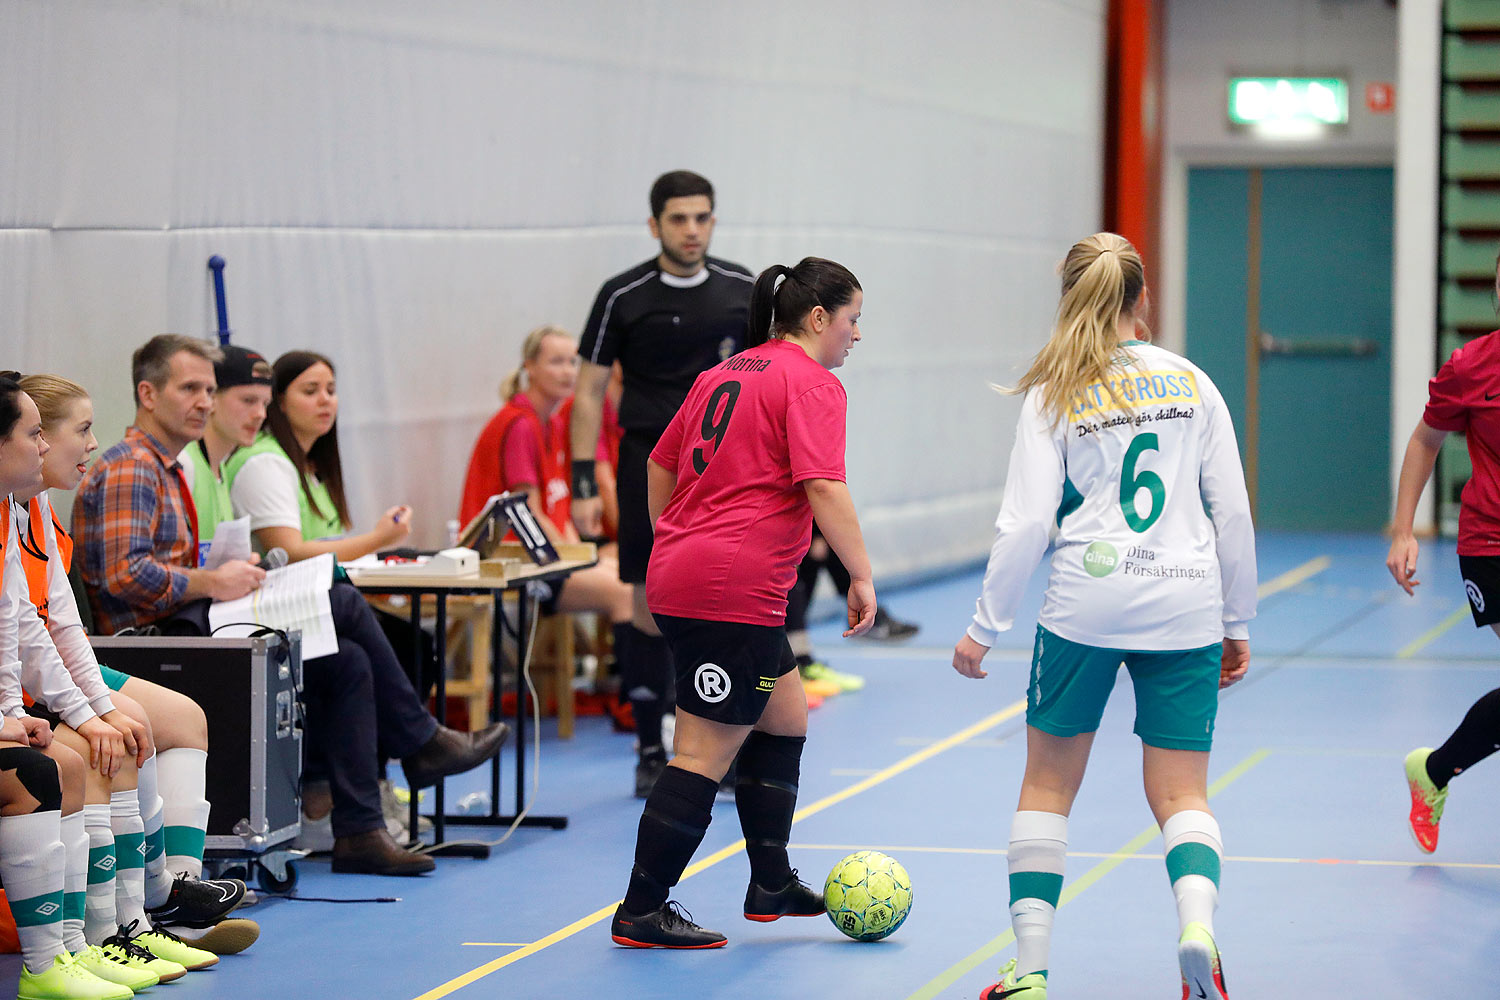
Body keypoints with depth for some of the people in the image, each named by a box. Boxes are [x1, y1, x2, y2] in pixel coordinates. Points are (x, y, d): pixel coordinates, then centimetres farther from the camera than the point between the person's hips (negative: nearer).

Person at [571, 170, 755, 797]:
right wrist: (583, 484, -4)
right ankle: (651, 752, 12)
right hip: (649, 460, -1)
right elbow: (589, 392, 2)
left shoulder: (742, 290, 4)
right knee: (652, 610, 1)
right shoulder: (623, 297, -2)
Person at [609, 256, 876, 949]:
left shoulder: (725, 373, 18)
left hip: (678, 573, 10)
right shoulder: (812, 384, -7)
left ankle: (771, 886, 26)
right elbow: (824, 489, -19)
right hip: (735, 590, -10)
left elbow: (659, 465, 25)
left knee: (785, 722, 20)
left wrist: (676, 548, 33)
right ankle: (641, 915, -1)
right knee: (706, 755, -4)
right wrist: (862, 577, -15)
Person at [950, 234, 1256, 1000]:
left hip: (1086, 602, -2)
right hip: (1185, 605, 2)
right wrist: (1237, 625, 15)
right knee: (1181, 794, 7)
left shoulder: (1052, 396, 1)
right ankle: (1196, 921, -21)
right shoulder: (1192, 383, 7)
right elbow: (1233, 513, 7)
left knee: (1048, 785, 13)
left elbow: (1026, 523, -4)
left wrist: (985, 628, 4)